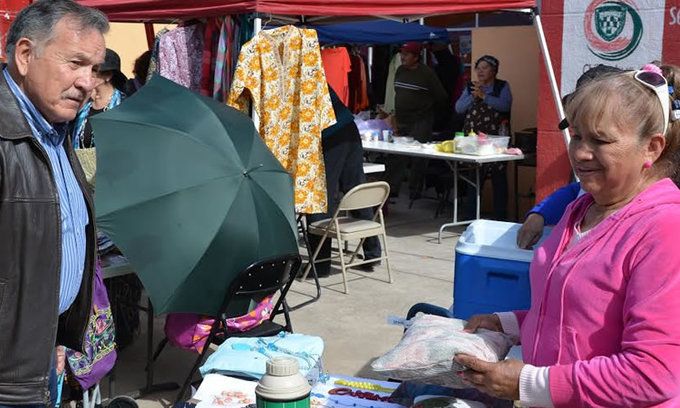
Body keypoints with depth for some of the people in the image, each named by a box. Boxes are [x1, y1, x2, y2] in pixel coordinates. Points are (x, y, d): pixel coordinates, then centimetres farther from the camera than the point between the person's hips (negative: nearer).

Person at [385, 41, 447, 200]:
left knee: (418, 159, -2)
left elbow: (441, 97, -5)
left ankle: (414, 191, 7)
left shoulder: (426, 73, -9)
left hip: (420, 123, -6)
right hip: (401, 121, 6)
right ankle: (391, 189, 8)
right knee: (394, 157, 3)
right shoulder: (400, 71, 10)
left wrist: (425, 108, 6)